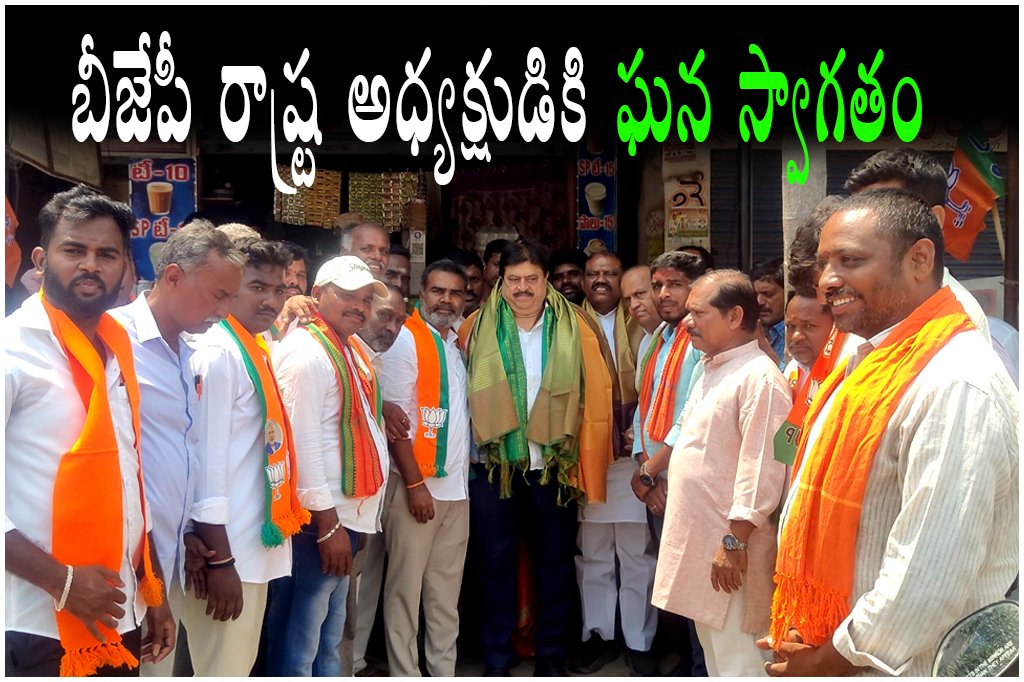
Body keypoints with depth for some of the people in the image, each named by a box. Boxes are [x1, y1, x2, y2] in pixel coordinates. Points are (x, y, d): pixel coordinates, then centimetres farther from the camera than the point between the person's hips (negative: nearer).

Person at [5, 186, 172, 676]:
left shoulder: (119, 350, 10)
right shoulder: (14, 348, -11)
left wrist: (153, 590, 12)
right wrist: (61, 580, -18)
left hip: (119, 615, 6)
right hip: (43, 627, -6)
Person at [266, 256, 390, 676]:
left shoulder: (351, 350, 15)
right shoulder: (306, 352, -14)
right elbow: (302, 443, -20)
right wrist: (327, 524, -20)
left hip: (344, 516, 10)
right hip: (317, 519, -10)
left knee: (328, 642, 19)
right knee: (298, 644, -1)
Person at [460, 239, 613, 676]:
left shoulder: (574, 329, -1)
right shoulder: (477, 329, 0)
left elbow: (595, 397, -2)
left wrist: (585, 461, -6)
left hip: (555, 464, 0)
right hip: (494, 464, 0)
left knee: (555, 562, 11)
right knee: (497, 563, 10)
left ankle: (551, 656, 27)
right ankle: (496, 659, 23)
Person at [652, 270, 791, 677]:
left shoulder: (760, 378, -18)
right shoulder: (711, 369, 13)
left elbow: (761, 471, -23)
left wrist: (735, 541, -23)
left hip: (730, 544, -10)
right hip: (698, 539, 10)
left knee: (737, 663, 0)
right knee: (714, 657, 20)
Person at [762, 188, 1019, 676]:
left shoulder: (955, 386, -24)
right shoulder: (876, 363, 7)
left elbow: (929, 579, -28)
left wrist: (828, 660, -16)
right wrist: (800, 645, 7)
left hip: (899, 666, -8)